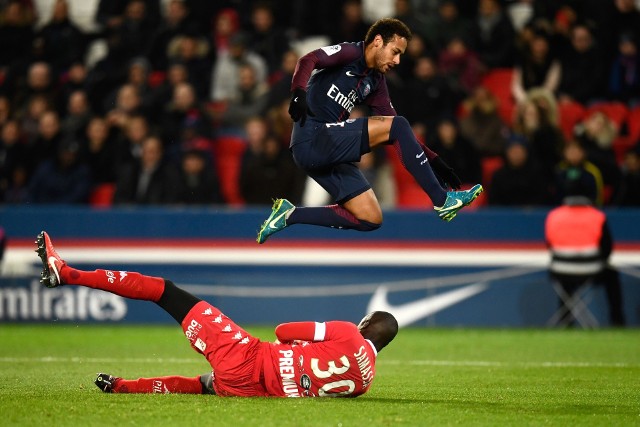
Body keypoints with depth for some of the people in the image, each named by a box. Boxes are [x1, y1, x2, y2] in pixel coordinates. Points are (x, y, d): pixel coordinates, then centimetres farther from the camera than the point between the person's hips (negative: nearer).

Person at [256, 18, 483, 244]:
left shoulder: (376, 81, 19)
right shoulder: (349, 53, -2)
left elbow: (399, 134, 19)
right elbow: (308, 60, -20)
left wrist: (433, 160, 11)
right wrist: (299, 92, -39)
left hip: (332, 151, 9)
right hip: (312, 138, -9)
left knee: (370, 220, 3)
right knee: (397, 125, -17)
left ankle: (290, 215, 8)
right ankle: (442, 201, -15)